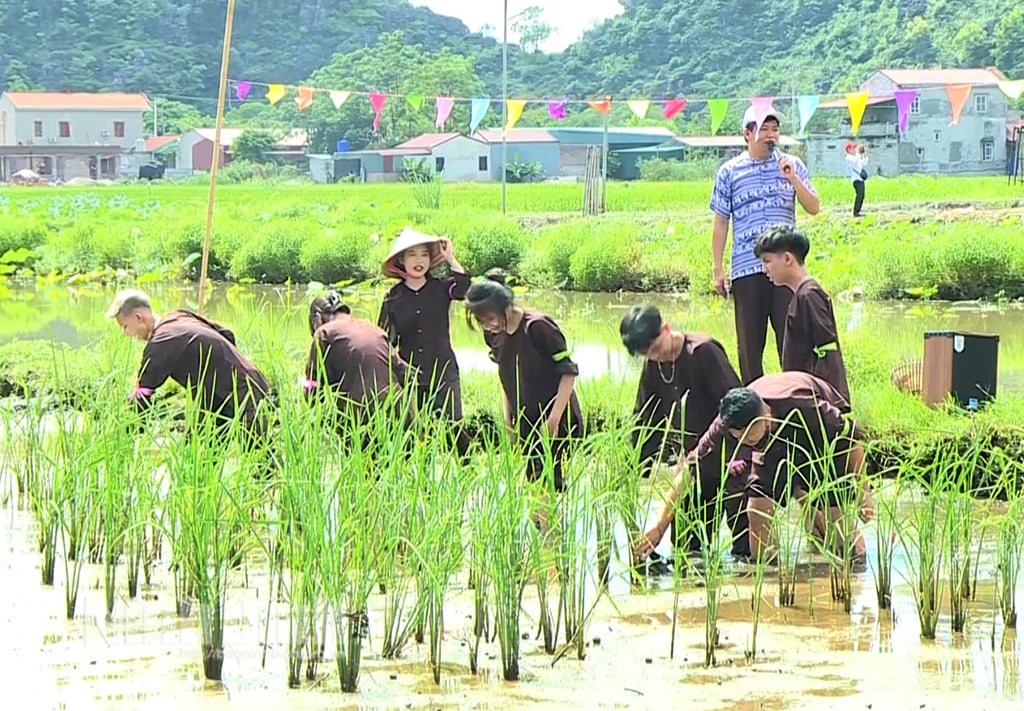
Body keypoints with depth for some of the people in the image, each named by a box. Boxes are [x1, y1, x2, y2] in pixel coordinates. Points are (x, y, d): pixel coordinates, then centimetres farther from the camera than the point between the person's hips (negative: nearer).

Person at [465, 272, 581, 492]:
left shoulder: (538, 327, -19)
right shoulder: (494, 335, 2)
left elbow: (568, 371, -15)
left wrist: (554, 418, -18)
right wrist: (508, 420, 11)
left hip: (556, 422, -7)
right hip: (526, 422, 7)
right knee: (533, 481, 8)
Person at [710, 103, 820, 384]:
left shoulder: (792, 165, 9)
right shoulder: (729, 171, 6)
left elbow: (813, 208, 5)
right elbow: (721, 223, 8)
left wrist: (793, 179, -11)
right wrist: (717, 269, 5)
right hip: (746, 269, 0)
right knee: (750, 342, 4)